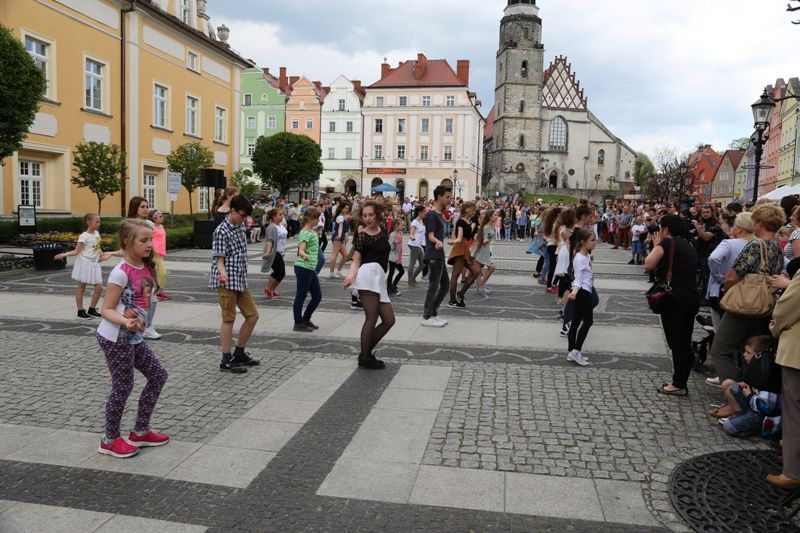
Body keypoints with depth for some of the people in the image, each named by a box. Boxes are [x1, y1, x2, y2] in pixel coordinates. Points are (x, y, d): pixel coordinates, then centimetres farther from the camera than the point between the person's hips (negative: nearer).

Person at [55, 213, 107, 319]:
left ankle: (92, 309, 18)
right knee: (81, 287, 4)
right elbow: (77, 251, -12)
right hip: (85, 264, -7)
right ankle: (80, 311, 11)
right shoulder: (84, 236, -13)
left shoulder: (97, 233, 8)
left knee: (99, 287, 4)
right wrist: (63, 254, -24)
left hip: (94, 264, 7)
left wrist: (101, 255, 5)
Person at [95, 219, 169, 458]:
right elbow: (106, 310, -20)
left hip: (133, 337, 8)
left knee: (158, 375, 11)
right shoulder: (121, 272, -21)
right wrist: (125, 322, -36)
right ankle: (110, 440, 23)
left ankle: (140, 432, 25)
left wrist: (140, 321, 8)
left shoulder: (146, 268, 2)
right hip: (115, 338, -8)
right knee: (123, 387, 2)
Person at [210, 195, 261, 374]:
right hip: (227, 282, -8)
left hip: (240, 280, 8)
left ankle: (239, 354, 23)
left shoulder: (240, 227, 11)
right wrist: (223, 273, -34)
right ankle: (226, 361, 8)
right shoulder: (221, 231, -13)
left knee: (253, 315, 10)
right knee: (229, 319, -2)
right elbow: (219, 258, -16)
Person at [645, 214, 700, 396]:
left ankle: (679, 385, 3)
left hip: (674, 298, -8)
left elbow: (648, 265, -9)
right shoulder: (688, 245, 16)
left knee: (676, 342, -2)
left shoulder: (667, 243, -8)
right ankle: (682, 381, 21)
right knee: (685, 342, 13)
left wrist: (656, 246, 4)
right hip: (692, 297, 8)